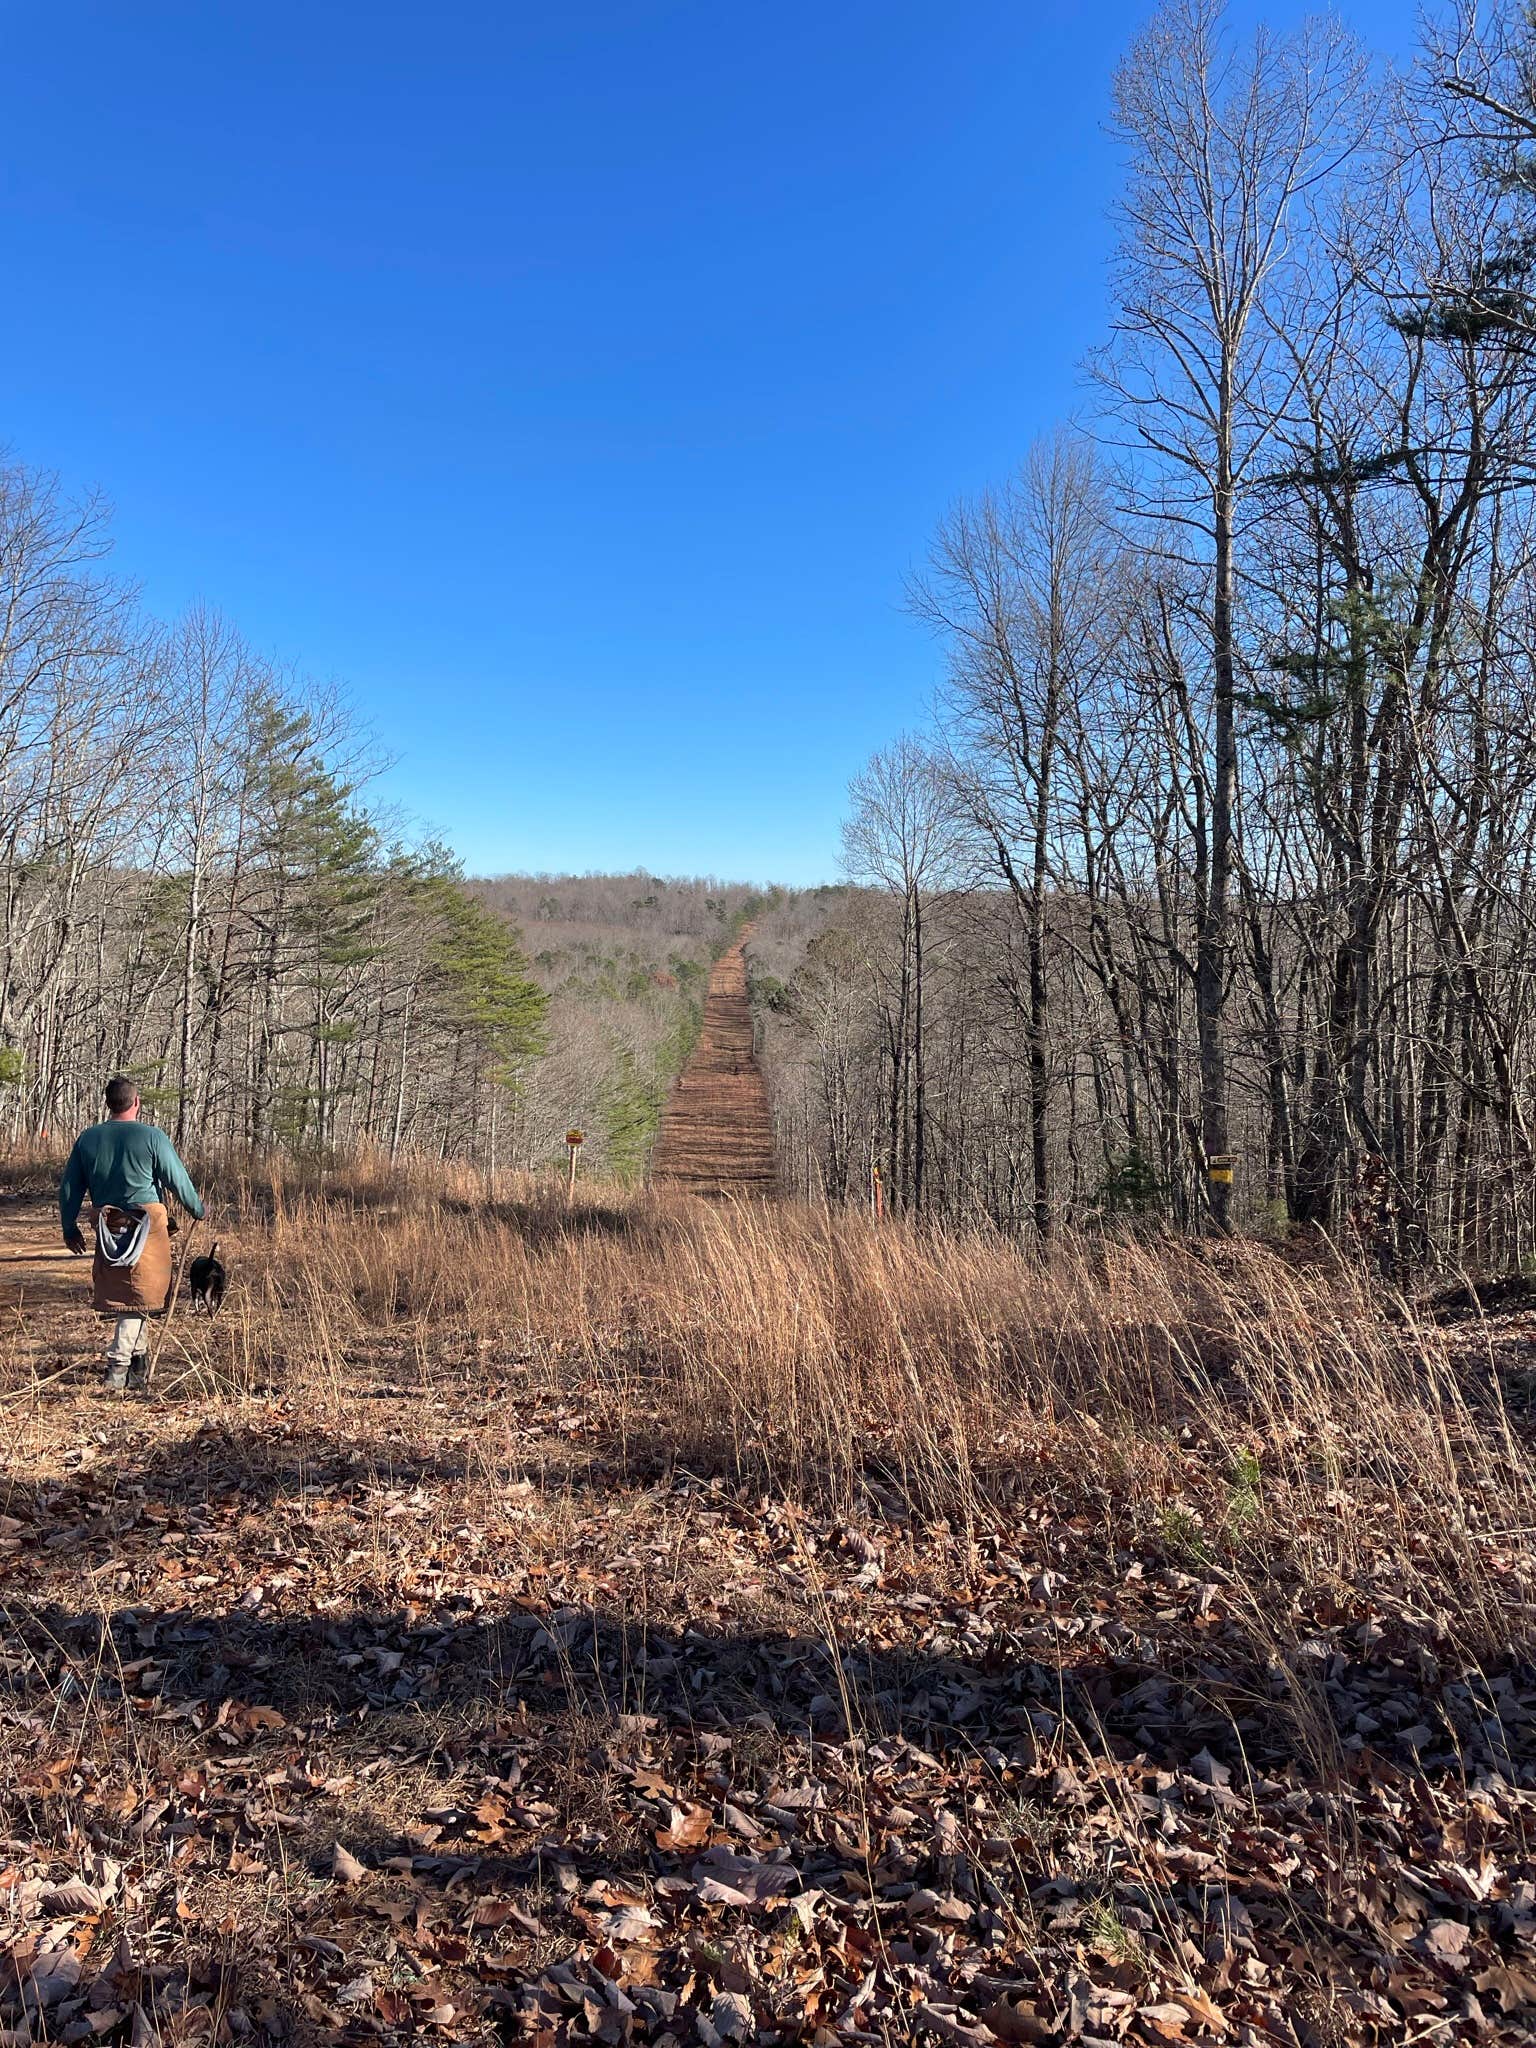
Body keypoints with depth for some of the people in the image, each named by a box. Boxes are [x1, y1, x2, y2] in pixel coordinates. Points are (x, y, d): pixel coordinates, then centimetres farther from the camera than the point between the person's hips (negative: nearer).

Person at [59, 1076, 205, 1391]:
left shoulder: (87, 1138, 4)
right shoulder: (152, 1137, -10)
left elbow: (69, 1187, 10)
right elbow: (178, 1180, -6)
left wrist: (69, 1227, 21)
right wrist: (197, 1210, 10)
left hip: (107, 1226, 5)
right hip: (147, 1223, -4)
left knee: (119, 1292, 16)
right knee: (137, 1296, 1)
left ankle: (138, 1357, 25)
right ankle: (118, 1365, -5)